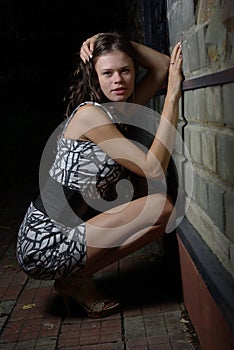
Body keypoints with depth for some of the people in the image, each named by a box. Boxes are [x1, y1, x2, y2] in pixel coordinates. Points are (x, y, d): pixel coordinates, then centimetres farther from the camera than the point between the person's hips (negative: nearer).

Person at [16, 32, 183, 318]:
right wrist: (173, 96, -19)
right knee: (161, 207, -16)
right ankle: (79, 280, -1)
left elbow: (163, 65, 14)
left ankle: (74, 275, 10)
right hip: (45, 244, -9)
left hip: (63, 234, 9)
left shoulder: (117, 110, 10)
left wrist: (116, 43, 2)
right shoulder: (90, 114, -16)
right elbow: (154, 169, -20)